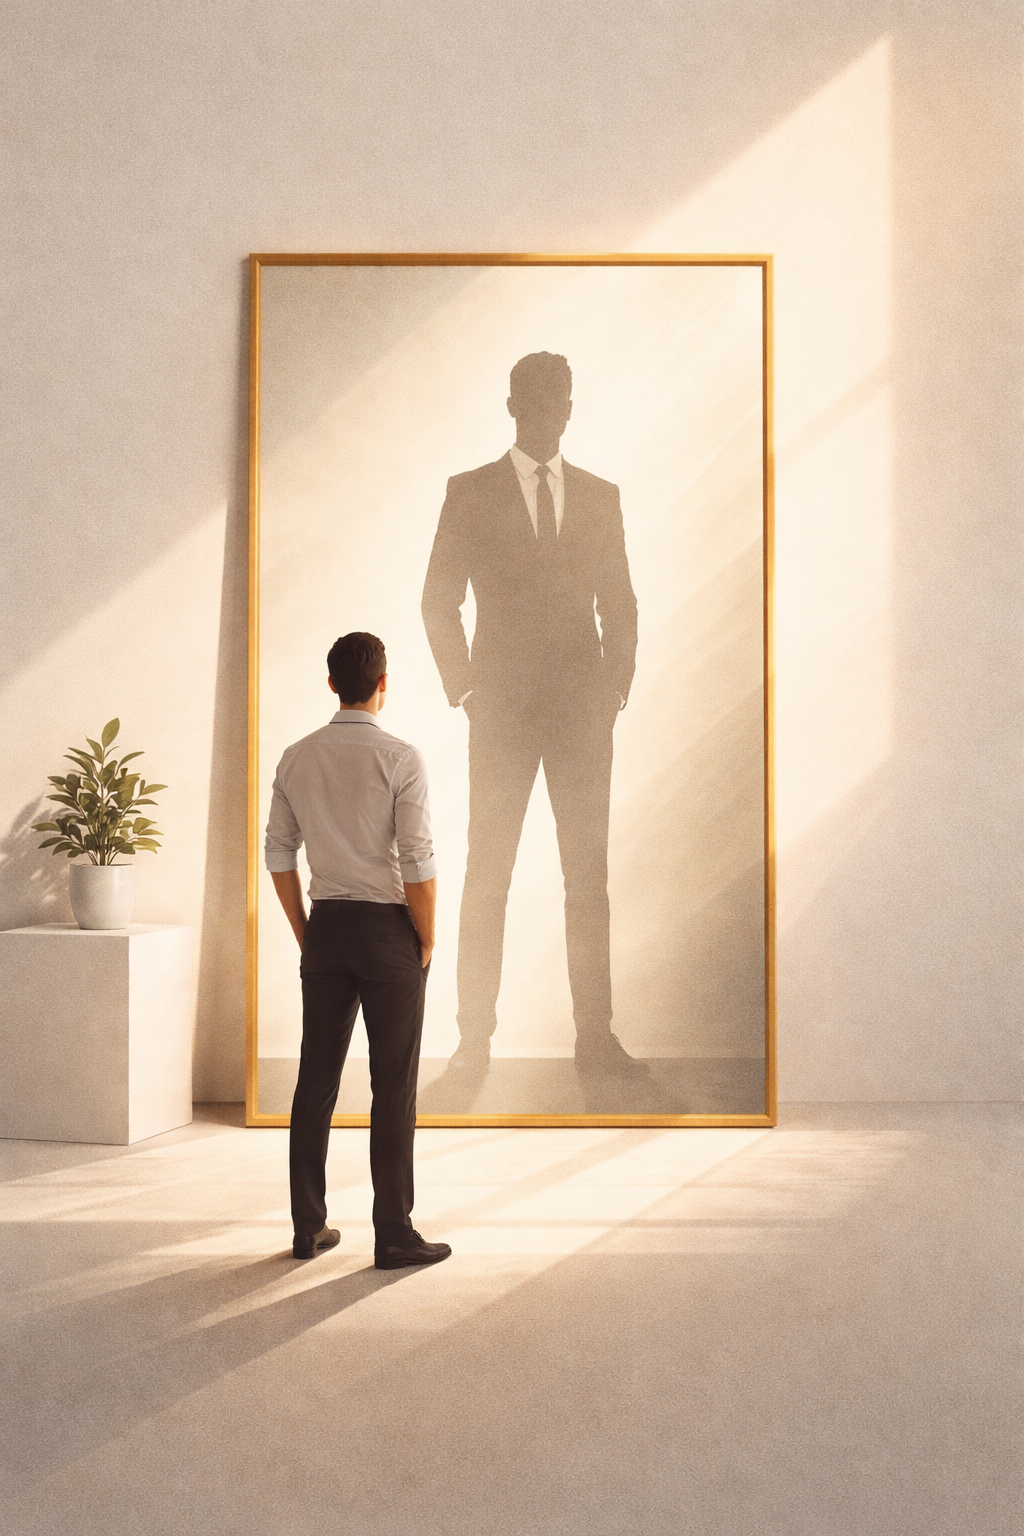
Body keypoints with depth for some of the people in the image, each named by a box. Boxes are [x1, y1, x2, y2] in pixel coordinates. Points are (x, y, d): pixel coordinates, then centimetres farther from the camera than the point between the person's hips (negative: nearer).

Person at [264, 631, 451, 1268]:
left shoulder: (297, 758, 4)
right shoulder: (401, 758, -11)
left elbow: (279, 852, 8)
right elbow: (419, 862, -15)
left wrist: (305, 933, 16)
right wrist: (427, 940, -3)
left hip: (326, 929, 5)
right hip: (388, 929, -5)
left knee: (316, 1081, 11)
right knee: (394, 1089, 2)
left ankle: (309, 1227, 20)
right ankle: (393, 1235, 9)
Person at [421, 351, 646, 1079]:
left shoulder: (600, 495, 12)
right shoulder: (470, 493, 5)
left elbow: (620, 601, 14)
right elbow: (440, 600, 4)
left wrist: (619, 679, 3)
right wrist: (462, 684, -4)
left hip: (584, 705, 2)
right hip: (503, 707, -2)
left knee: (590, 873, 2)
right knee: (488, 876, -1)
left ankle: (595, 1033, 8)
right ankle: (475, 1037, 5)